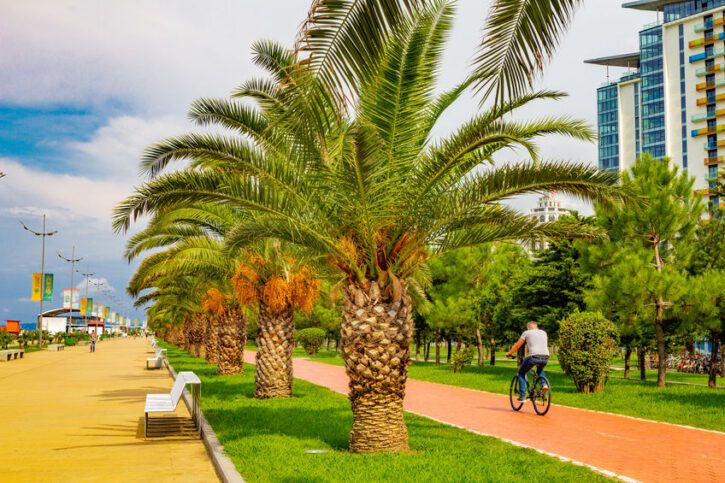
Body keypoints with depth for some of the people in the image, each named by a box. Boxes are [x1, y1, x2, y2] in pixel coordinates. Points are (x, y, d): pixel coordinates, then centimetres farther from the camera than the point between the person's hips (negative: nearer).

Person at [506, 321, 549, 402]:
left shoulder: (526, 332, 13)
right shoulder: (544, 333, 26)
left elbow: (517, 345, 17)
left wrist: (509, 353, 33)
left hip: (534, 356, -4)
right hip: (545, 357, 4)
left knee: (521, 373, 17)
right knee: (540, 370, 37)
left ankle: (522, 396, 8)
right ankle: (544, 384, 10)